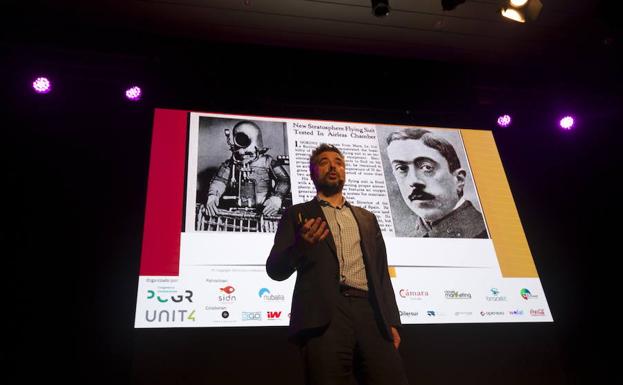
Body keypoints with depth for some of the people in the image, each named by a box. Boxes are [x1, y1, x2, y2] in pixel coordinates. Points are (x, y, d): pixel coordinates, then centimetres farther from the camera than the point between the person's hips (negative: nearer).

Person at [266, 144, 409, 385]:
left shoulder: (366, 218, 25)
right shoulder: (297, 215, 15)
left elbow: (382, 273, 21)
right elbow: (275, 269, 5)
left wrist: (392, 321, 7)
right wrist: (301, 245, -16)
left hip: (370, 313, 3)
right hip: (324, 316, -3)